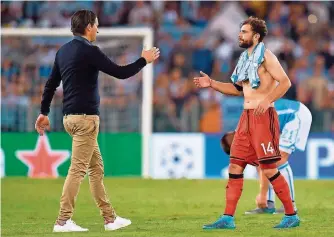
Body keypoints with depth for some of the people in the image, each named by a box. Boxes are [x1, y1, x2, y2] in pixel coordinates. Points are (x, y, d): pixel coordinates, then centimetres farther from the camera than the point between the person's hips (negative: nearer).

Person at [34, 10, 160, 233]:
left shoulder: (64, 51, 12)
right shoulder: (89, 51, -13)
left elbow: (51, 84, 16)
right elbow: (121, 72, -12)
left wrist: (44, 112, 23)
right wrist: (144, 60, 3)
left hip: (71, 116, 9)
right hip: (85, 117, -9)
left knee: (96, 168, 13)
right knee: (78, 169, -8)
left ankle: (110, 218, 16)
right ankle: (63, 221, -11)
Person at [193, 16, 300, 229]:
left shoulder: (265, 56, -9)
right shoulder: (245, 59, 16)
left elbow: (285, 82, -16)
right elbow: (238, 88, 24)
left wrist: (267, 100, -27)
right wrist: (212, 84, 14)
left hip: (263, 116, -8)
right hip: (246, 116, 8)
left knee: (269, 169, -7)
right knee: (235, 166, 4)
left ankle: (291, 215, 2)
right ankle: (228, 218, 6)